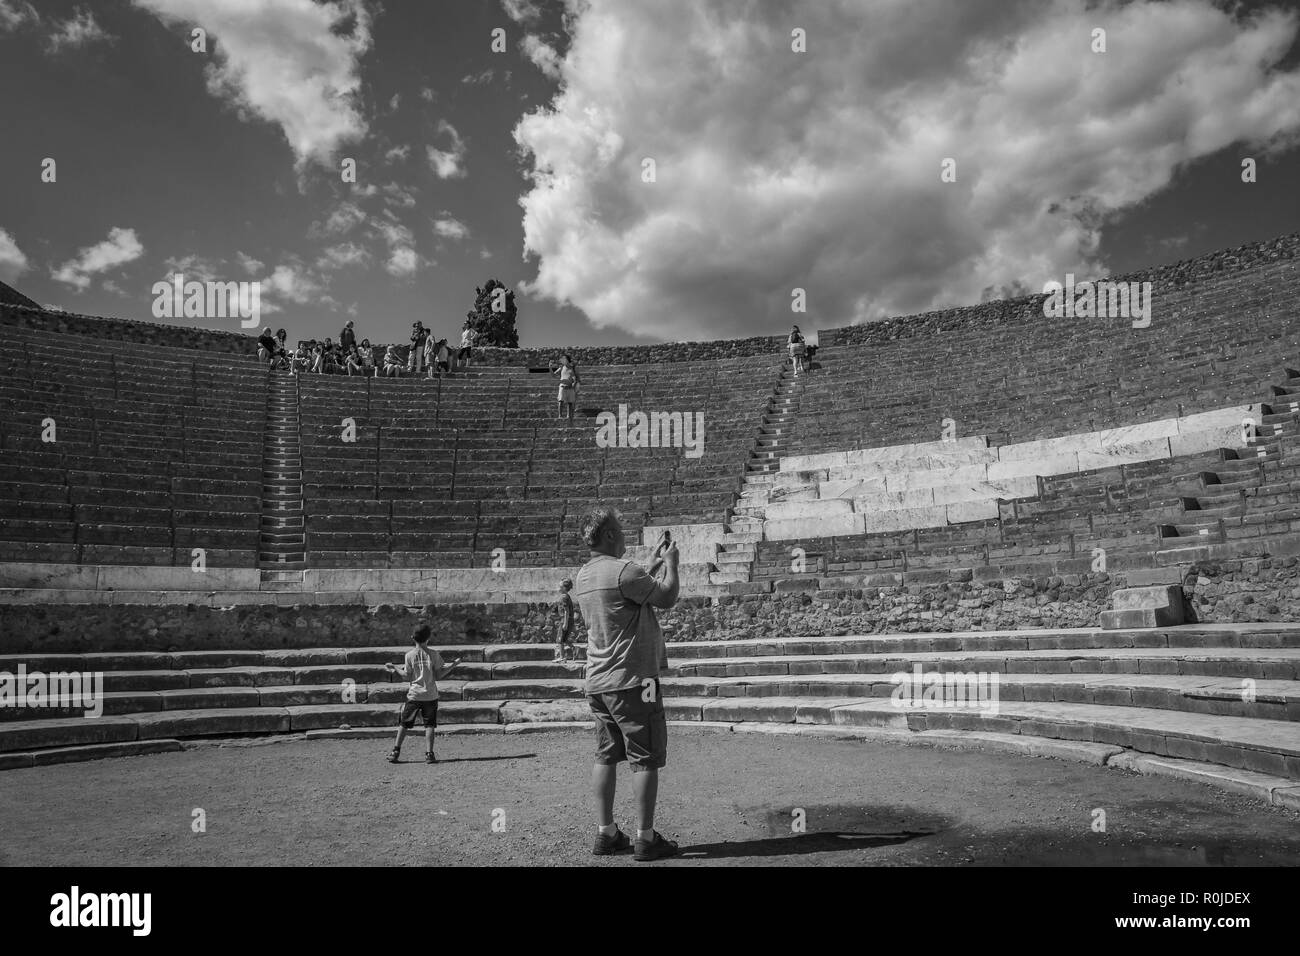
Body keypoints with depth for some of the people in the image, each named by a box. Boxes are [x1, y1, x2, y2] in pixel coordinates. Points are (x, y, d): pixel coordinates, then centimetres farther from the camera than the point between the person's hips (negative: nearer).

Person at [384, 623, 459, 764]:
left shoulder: (409, 655, -3)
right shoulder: (433, 654, -4)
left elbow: (407, 677, -2)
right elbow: (438, 676, -4)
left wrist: (394, 669, 12)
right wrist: (453, 666, 7)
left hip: (414, 694, 1)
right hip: (430, 695, 0)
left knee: (404, 723, 11)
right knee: (429, 725, 5)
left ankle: (396, 752, 10)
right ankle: (429, 754, -2)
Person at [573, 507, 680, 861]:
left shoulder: (582, 576, 10)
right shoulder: (622, 571, -18)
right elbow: (667, 598, -10)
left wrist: (654, 559, 24)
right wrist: (671, 562, 5)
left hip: (597, 682, 8)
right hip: (631, 679, -8)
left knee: (606, 757, 13)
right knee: (645, 760, 1)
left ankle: (605, 833, 17)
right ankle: (645, 838, 5)